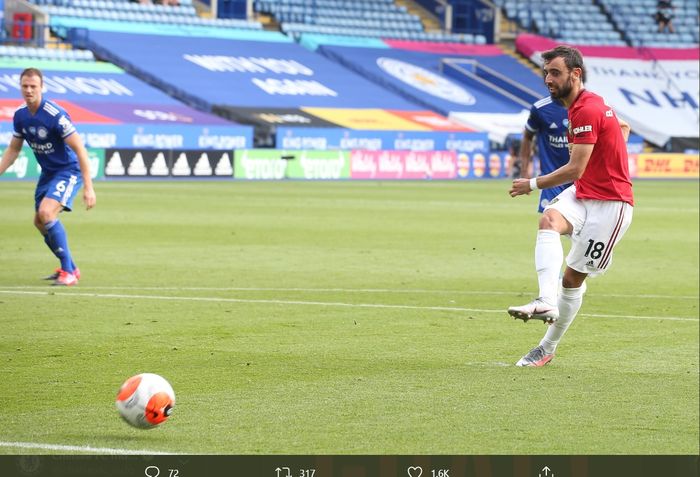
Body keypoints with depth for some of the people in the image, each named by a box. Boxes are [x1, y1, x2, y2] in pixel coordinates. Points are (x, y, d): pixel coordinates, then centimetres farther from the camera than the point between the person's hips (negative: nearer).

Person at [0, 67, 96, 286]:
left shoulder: (55, 115, -25)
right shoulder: (20, 115, -3)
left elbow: (79, 149, -24)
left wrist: (88, 187, -26)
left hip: (68, 171, -8)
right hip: (47, 172, 8)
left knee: (46, 213, -26)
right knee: (40, 222, 11)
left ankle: (68, 272, -16)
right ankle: (70, 268, 30)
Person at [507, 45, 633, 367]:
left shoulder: (587, 111, -20)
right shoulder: (583, 105, 11)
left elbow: (575, 171, -22)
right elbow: (623, 127, 29)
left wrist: (533, 184, -12)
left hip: (609, 204, -8)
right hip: (582, 195, 8)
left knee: (573, 277, -1)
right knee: (549, 220, -24)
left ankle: (548, 348, 10)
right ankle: (547, 301, -40)